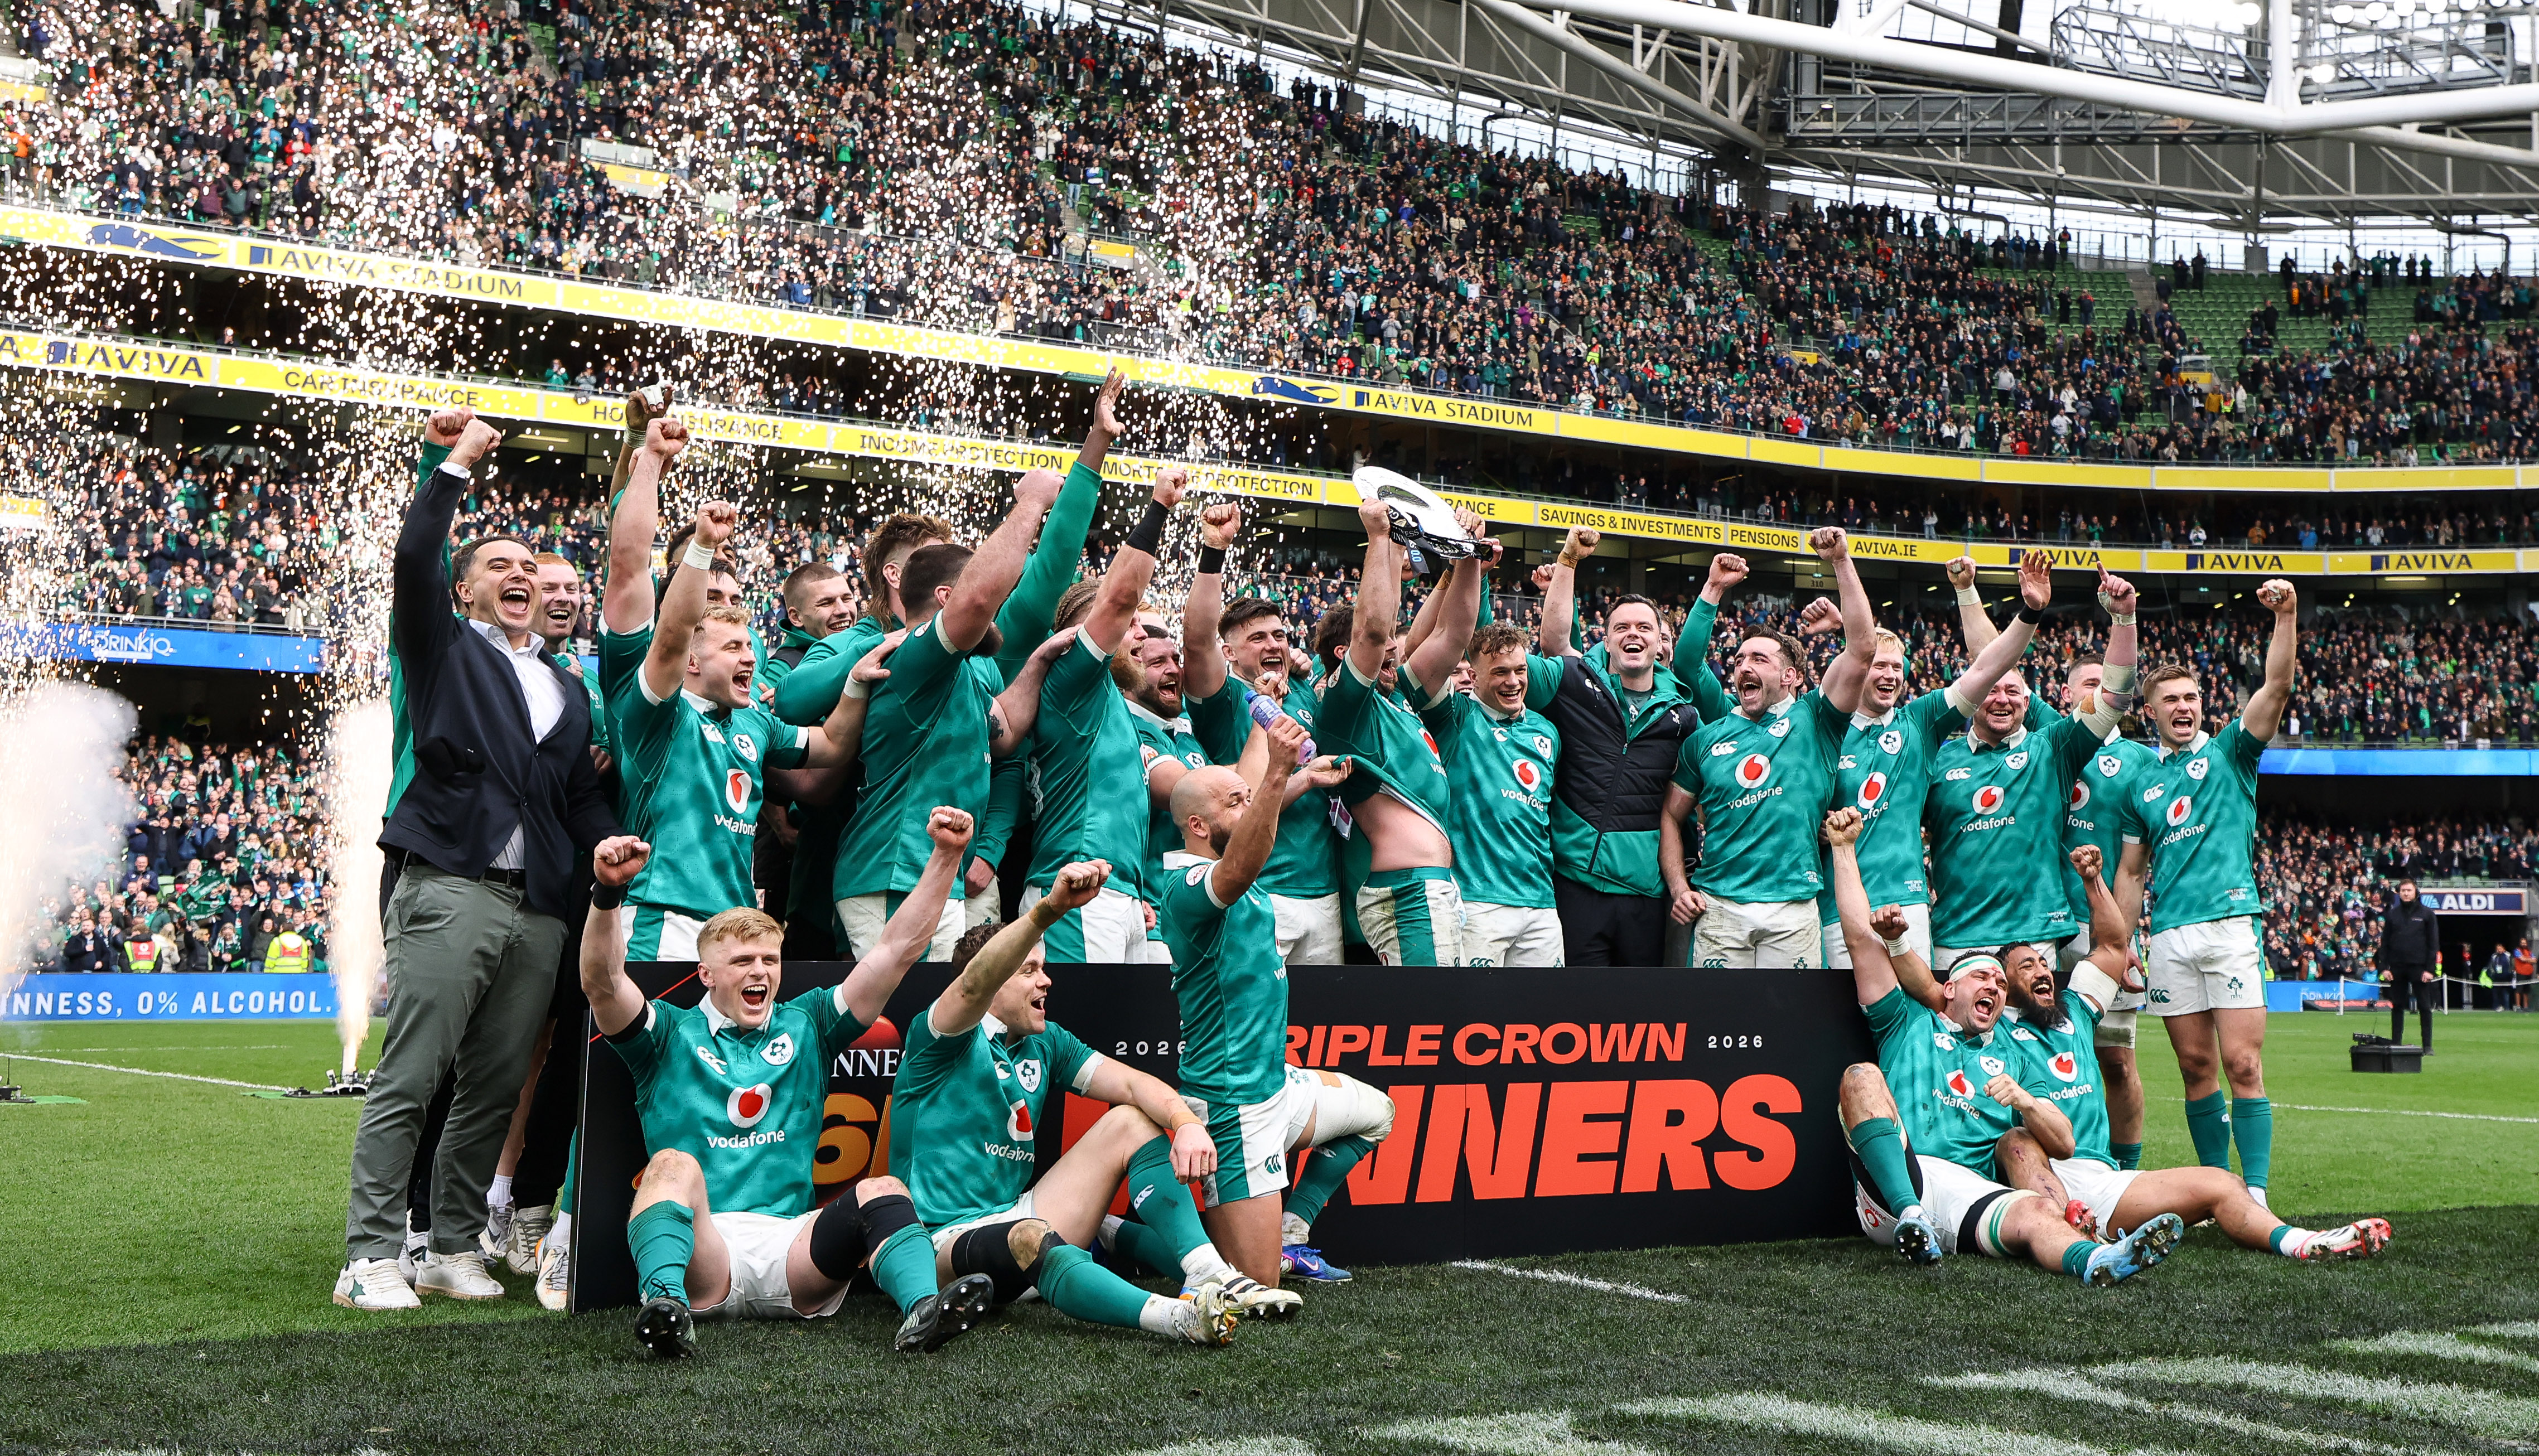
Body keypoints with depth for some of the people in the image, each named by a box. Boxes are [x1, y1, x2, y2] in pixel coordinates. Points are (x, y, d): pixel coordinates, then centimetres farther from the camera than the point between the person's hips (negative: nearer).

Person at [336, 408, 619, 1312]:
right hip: (450, 889, -5)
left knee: (496, 1089, 5)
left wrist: (610, 846, 2)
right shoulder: (444, 647, 12)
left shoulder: (566, 689, 25)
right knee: (408, 1078, -9)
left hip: (539, 908, 5)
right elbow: (414, 557, -3)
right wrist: (457, 462, 3)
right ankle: (371, 1255, -8)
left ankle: (455, 1249, 13)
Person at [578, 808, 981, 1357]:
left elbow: (898, 950, 15)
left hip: (791, 1257, 2)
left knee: (883, 1191, -23)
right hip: (703, 1256, -2)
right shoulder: (671, 1035, 15)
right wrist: (609, 891, -23)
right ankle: (666, 1303, -56)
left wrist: (945, 856, 5)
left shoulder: (805, 1028, 22)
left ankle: (924, 1310, -50)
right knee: (674, 1163, -31)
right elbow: (602, 982, -6)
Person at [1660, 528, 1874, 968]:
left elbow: (1861, 650, -3)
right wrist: (1679, 888, 3)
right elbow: (1670, 816, 17)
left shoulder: (1812, 721, 8)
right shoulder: (1707, 738, 14)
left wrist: (1841, 562, -7)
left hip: (1793, 906, -1)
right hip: (1719, 906, 1)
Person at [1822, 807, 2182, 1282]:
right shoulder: (1910, 1024, 26)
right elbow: (1861, 937, 20)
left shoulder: (2016, 1059, 32)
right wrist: (1844, 848, 20)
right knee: (1862, 1076, -26)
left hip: (1970, 1194, 2)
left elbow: (2063, 1145, 21)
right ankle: (1910, 1218, -42)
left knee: (2035, 1213, -32)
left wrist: (2025, 1101, 0)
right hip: (1893, 1185, -1)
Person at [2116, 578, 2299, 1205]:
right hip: (2169, 935, 3)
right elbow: (2131, 873, 19)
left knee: (2243, 1065, -9)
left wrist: (2287, 615, -19)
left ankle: (2255, 1193, -10)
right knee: (2197, 1068, 4)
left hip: (2231, 923, -3)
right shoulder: (2142, 785, 17)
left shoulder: (2229, 753, 9)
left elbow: (2277, 688, -6)